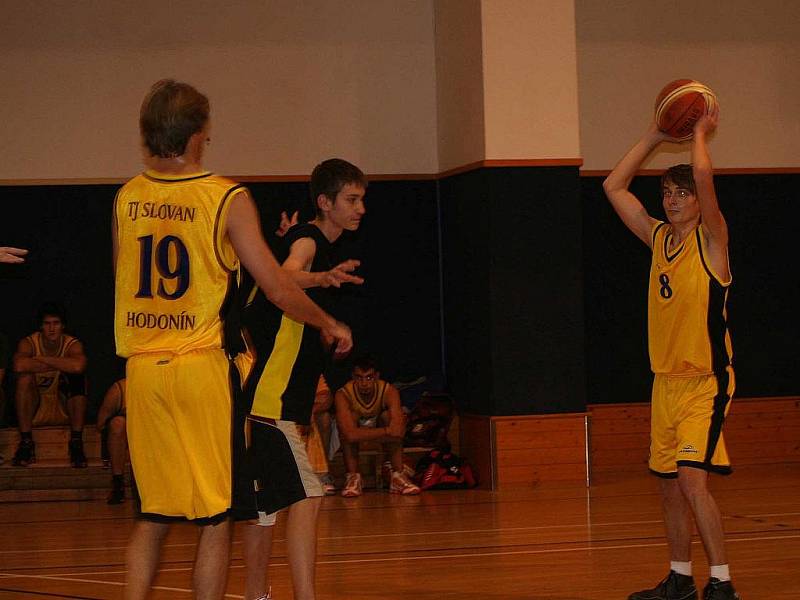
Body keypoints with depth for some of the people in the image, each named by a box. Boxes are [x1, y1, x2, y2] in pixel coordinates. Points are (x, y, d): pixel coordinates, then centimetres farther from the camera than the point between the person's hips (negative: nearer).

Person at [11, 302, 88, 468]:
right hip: (35, 409, 0)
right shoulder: (28, 343, -8)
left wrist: (42, 359, -24)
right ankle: (26, 441, -24)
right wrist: (59, 365, -25)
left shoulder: (73, 344, -8)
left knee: (76, 376, -26)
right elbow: (19, 366, -32)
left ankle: (76, 441, -23)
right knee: (24, 377, -26)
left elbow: (78, 366, -34)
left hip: (65, 409, 0)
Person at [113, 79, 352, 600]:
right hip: (201, 365, -4)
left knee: (152, 516, 14)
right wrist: (330, 325, 8)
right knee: (216, 518, 3)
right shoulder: (228, 199, -7)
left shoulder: (126, 199, 5)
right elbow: (278, 289, -8)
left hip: (141, 369, 5)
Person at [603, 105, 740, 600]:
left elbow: (703, 176, -23)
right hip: (666, 380, 7)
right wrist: (656, 136, 12)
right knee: (670, 486, 11)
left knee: (693, 480, -18)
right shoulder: (659, 239, 11)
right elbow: (614, 186, 15)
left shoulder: (711, 240, -7)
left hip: (706, 381, -7)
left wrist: (701, 132, -7)